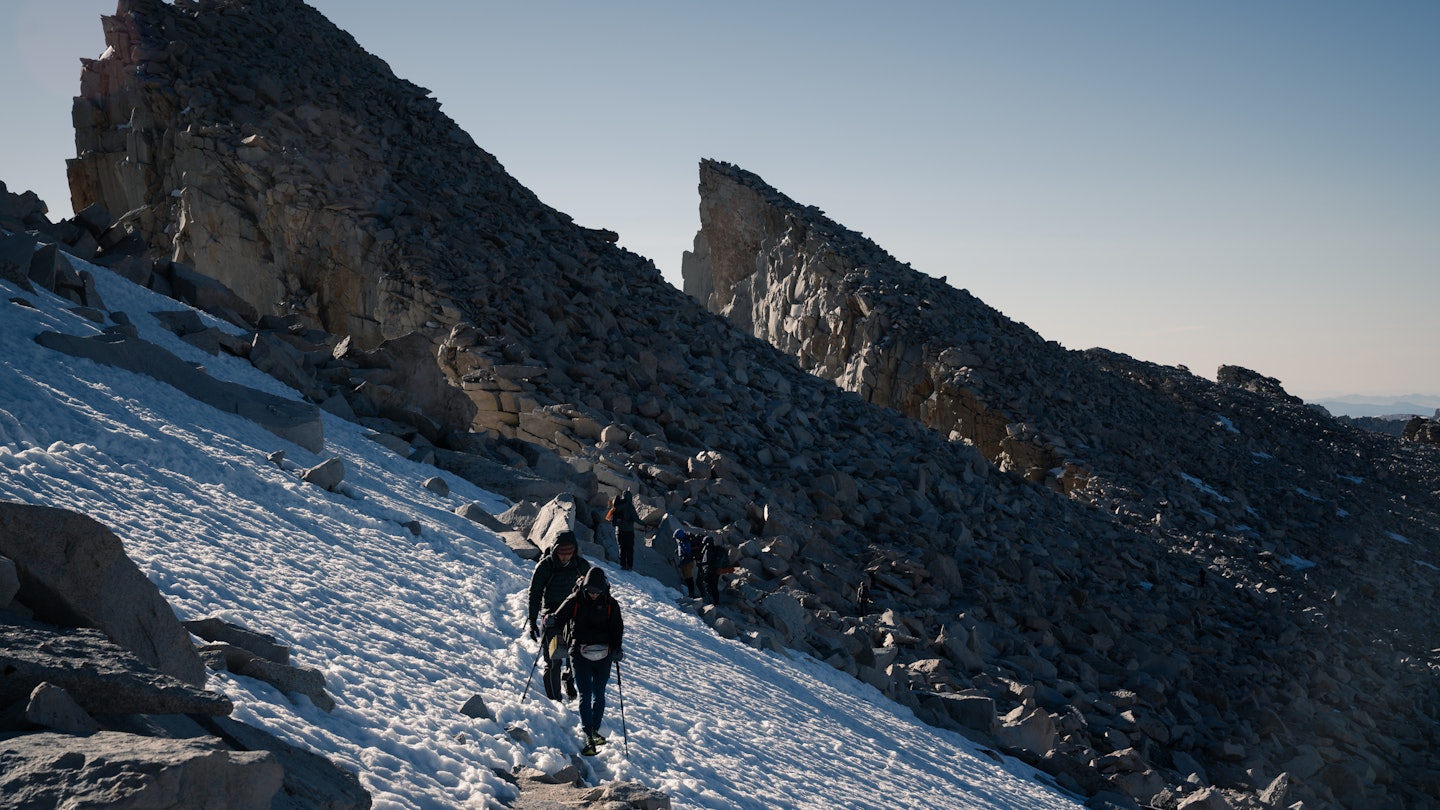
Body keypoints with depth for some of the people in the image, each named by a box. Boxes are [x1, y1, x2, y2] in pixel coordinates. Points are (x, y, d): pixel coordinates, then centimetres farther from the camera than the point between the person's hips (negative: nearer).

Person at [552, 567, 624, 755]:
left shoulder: (610, 604, 3)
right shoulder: (575, 601, -1)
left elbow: (617, 628, 3)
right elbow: (559, 617, 1)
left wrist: (616, 649, -12)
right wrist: (550, 622, -23)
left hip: (603, 655, 2)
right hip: (580, 653, -2)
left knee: (599, 695, 10)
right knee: (586, 694, -7)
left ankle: (594, 730, 25)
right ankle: (589, 736, -10)